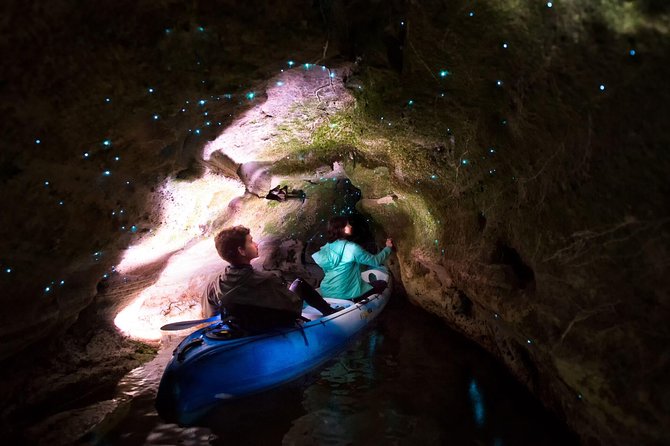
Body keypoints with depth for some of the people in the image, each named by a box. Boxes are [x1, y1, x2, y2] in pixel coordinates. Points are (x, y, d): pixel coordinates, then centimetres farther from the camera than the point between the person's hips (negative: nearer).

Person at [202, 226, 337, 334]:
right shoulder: (266, 281, -36)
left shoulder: (213, 286, -18)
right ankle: (330, 313, 30)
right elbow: (295, 307, -22)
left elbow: (210, 314, 0)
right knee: (299, 283, 10)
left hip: (243, 334, 5)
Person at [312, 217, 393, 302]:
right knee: (382, 284, 6)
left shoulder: (326, 247, 6)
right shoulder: (352, 248, -16)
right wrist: (388, 248, 11)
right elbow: (376, 261, -6)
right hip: (344, 294, -8)